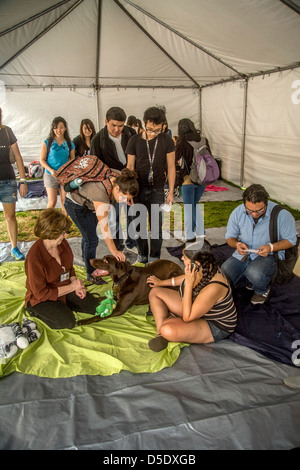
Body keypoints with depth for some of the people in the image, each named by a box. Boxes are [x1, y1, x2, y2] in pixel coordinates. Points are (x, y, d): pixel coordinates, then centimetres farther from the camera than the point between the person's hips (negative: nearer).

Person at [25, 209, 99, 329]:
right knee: (67, 322, -24)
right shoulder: (34, 257, -30)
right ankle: (37, 312, 1)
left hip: (65, 290, 6)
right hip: (41, 299, -6)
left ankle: (63, 305, 13)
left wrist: (76, 285, -8)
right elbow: (40, 293, -24)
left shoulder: (62, 243, -9)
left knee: (96, 307, -3)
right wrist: (71, 287, -22)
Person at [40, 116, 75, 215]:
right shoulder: (47, 143, -3)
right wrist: (50, 170, -16)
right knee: (52, 202, -4)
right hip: (51, 175, -2)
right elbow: (42, 159, 0)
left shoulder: (70, 144, 4)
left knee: (65, 202, 5)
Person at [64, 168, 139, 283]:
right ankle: (91, 274, 6)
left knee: (89, 232, 25)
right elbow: (104, 227, -41)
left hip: (89, 202, 8)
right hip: (76, 204, -8)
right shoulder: (101, 195, -43)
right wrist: (114, 251, -40)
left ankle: (85, 256, 51)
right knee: (91, 239, -10)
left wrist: (127, 199, -15)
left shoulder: (121, 177, -23)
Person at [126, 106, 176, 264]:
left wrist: (171, 192, -2)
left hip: (157, 190, -1)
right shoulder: (134, 141, -3)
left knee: (156, 227, 3)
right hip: (138, 190, 1)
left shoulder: (167, 141, -3)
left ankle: (154, 257, 19)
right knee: (139, 225, 9)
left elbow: (171, 167, 1)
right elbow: (130, 166, 1)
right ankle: (142, 255, 27)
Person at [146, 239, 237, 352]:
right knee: (155, 292, 5)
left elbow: (187, 318, -32)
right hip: (193, 307, 9)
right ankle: (161, 335, -6)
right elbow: (186, 277, 14)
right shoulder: (200, 269, -13)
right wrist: (162, 282, 24)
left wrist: (189, 283, -37)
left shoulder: (213, 287, -38)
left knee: (168, 330, -36)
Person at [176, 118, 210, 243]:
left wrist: (174, 145, 2)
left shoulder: (182, 143, -13)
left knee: (188, 208, 7)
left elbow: (175, 159, -8)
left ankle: (190, 236, 13)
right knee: (195, 204, 22)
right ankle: (200, 232, 26)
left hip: (189, 179, -5)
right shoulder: (204, 141, 1)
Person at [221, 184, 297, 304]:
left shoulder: (281, 214, -18)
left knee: (254, 272, -37)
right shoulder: (237, 213, -8)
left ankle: (262, 290, 3)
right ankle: (251, 279, 17)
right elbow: (230, 237, 6)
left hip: (270, 255, -4)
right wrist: (237, 244, -18)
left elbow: (291, 240, -6)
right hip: (243, 254, 4)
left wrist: (271, 247, -23)